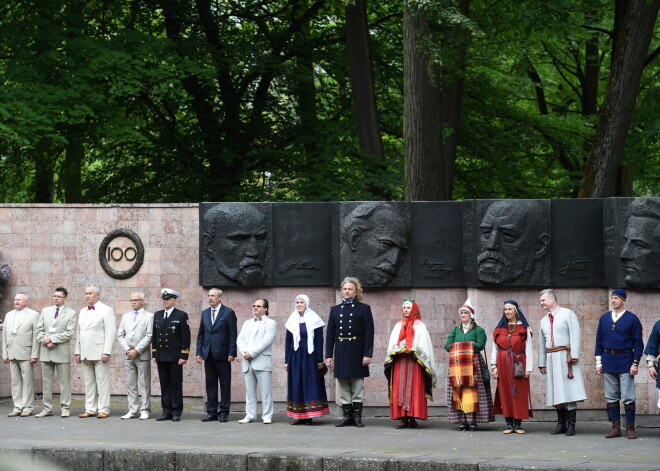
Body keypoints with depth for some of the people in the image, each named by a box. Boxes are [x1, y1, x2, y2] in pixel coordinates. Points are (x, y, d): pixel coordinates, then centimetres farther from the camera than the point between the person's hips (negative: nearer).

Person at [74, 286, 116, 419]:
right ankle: (90, 409, 10)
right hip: (86, 354, 6)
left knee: (102, 382, -5)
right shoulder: (82, 312, 18)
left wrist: (106, 352, -15)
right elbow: (79, 332, 21)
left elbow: (110, 333, -8)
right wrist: (78, 352, 14)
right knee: (88, 383, 7)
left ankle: (103, 410, -3)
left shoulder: (106, 310, -2)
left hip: (99, 353, -6)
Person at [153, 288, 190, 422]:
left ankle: (176, 412, 4)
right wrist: (154, 354, 10)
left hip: (175, 357, -5)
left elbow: (186, 337, -5)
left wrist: (184, 356, -11)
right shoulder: (157, 315, 13)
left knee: (176, 385, -1)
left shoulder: (181, 315, -2)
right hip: (161, 357, 5)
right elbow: (154, 335, 16)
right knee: (164, 385, 6)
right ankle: (166, 412, 10)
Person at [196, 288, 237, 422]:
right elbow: (201, 334, 15)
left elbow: (233, 335, -5)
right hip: (208, 355, 5)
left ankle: (224, 412, 6)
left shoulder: (228, 313, -1)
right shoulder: (205, 313, 14)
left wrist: (231, 353, -11)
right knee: (210, 384, 6)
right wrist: (199, 352, 7)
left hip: (222, 355, -5)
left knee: (225, 384, 1)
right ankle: (212, 412, 10)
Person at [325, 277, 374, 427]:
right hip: (340, 351, 4)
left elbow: (369, 333, -4)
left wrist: (367, 354, -12)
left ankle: (357, 415, 6)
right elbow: (330, 334, 11)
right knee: (343, 386, 5)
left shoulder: (364, 309, 2)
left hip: (357, 352, -4)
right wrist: (329, 355, 4)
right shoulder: (335, 310, 13)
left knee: (357, 385, 1)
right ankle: (347, 415, 10)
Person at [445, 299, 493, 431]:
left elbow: (480, 345, -8)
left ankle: (472, 419, -12)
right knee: (459, 391, -5)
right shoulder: (456, 330, 21)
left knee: (471, 391, -12)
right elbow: (447, 345, 9)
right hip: (457, 364, 4)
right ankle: (463, 420, -5)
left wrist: (465, 346, -11)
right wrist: (457, 349, -9)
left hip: (473, 364, -4)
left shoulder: (478, 330, 8)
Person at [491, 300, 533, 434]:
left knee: (519, 393, -4)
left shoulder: (524, 329, 5)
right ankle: (509, 423, 4)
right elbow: (495, 349, 11)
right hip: (503, 364, 2)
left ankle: (518, 424, 1)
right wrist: (494, 366, 2)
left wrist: (528, 368, -6)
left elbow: (528, 349, 2)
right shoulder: (499, 329, 12)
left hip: (518, 364, -2)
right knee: (505, 392, 0)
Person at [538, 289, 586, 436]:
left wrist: (574, 356, -15)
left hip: (565, 356, -6)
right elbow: (542, 343, 22)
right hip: (551, 358, 6)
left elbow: (575, 336, -7)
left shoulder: (567, 314, 0)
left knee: (569, 391, -9)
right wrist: (542, 363, 17)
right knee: (557, 392, 5)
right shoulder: (544, 320, 19)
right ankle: (561, 424, 10)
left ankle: (571, 425, -8)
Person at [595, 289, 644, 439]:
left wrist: (635, 363, -9)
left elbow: (638, 342, -2)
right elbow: (599, 341, 13)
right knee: (611, 397, 5)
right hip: (608, 361, 4)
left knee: (628, 397, -4)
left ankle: (630, 428, 2)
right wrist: (599, 362, 8)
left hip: (625, 361, -4)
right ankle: (616, 428, 11)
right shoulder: (604, 318, 10)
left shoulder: (632, 319, -2)